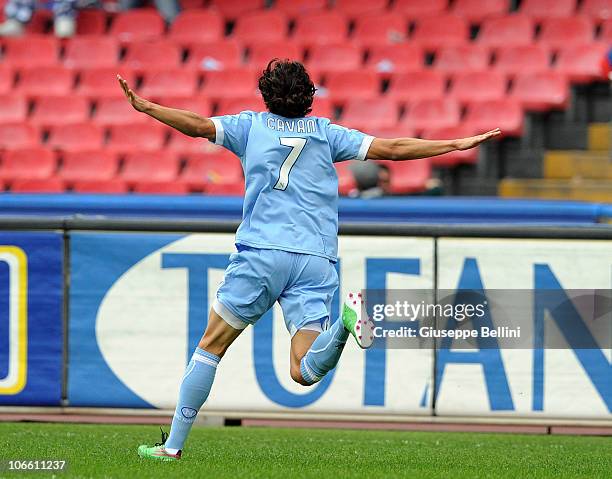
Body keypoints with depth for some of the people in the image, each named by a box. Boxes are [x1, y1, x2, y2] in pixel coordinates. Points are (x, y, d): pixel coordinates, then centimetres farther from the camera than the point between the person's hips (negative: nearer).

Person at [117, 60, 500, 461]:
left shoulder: (252, 125, 12)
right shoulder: (326, 133, 17)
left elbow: (197, 125, 4)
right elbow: (390, 148, 15)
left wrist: (144, 106, 15)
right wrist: (456, 144, 21)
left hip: (262, 252, -2)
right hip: (318, 261, 2)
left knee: (211, 346, 9)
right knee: (304, 372, -5)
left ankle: (174, 444, 7)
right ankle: (345, 321, -33)